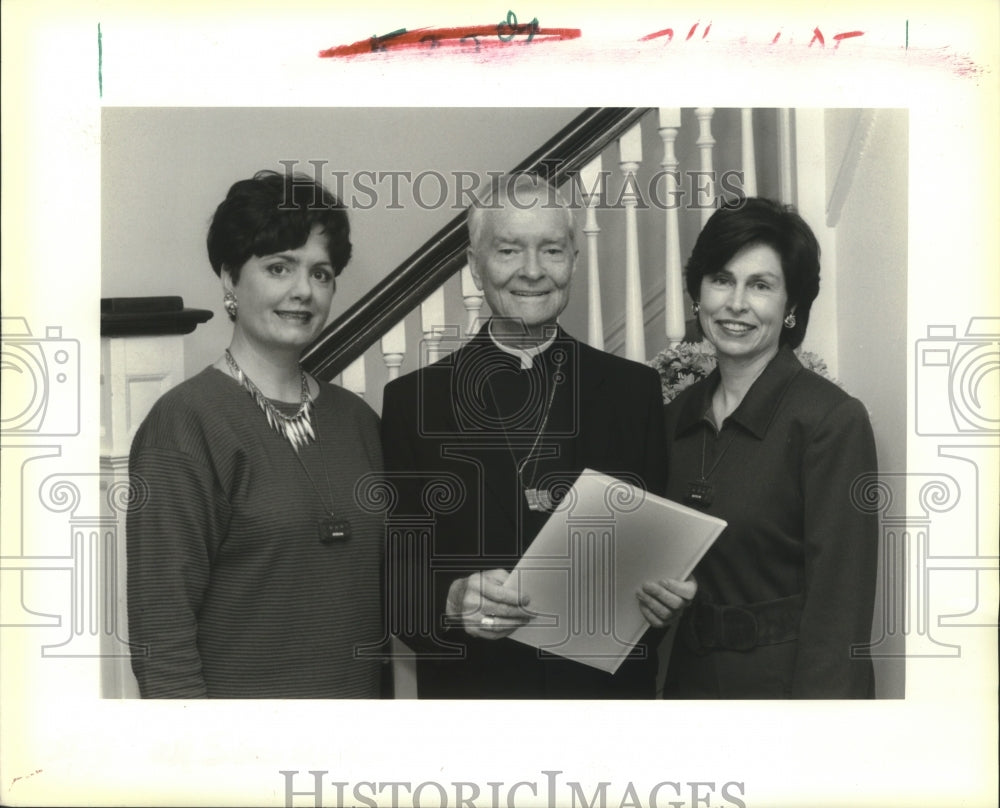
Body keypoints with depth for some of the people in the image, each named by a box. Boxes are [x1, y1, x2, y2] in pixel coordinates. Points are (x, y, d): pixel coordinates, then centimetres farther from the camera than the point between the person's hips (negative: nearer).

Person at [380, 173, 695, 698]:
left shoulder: (633, 390, 2)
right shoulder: (412, 401, -2)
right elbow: (393, 569, -4)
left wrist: (663, 592, -16)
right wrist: (448, 602, -23)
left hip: (611, 682, 1)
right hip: (471, 686, -1)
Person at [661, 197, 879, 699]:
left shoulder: (833, 421, -15)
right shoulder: (676, 419, 3)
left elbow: (839, 605, -18)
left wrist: (819, 706, -23)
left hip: (787, 680, -6)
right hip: (689, 676, 6)